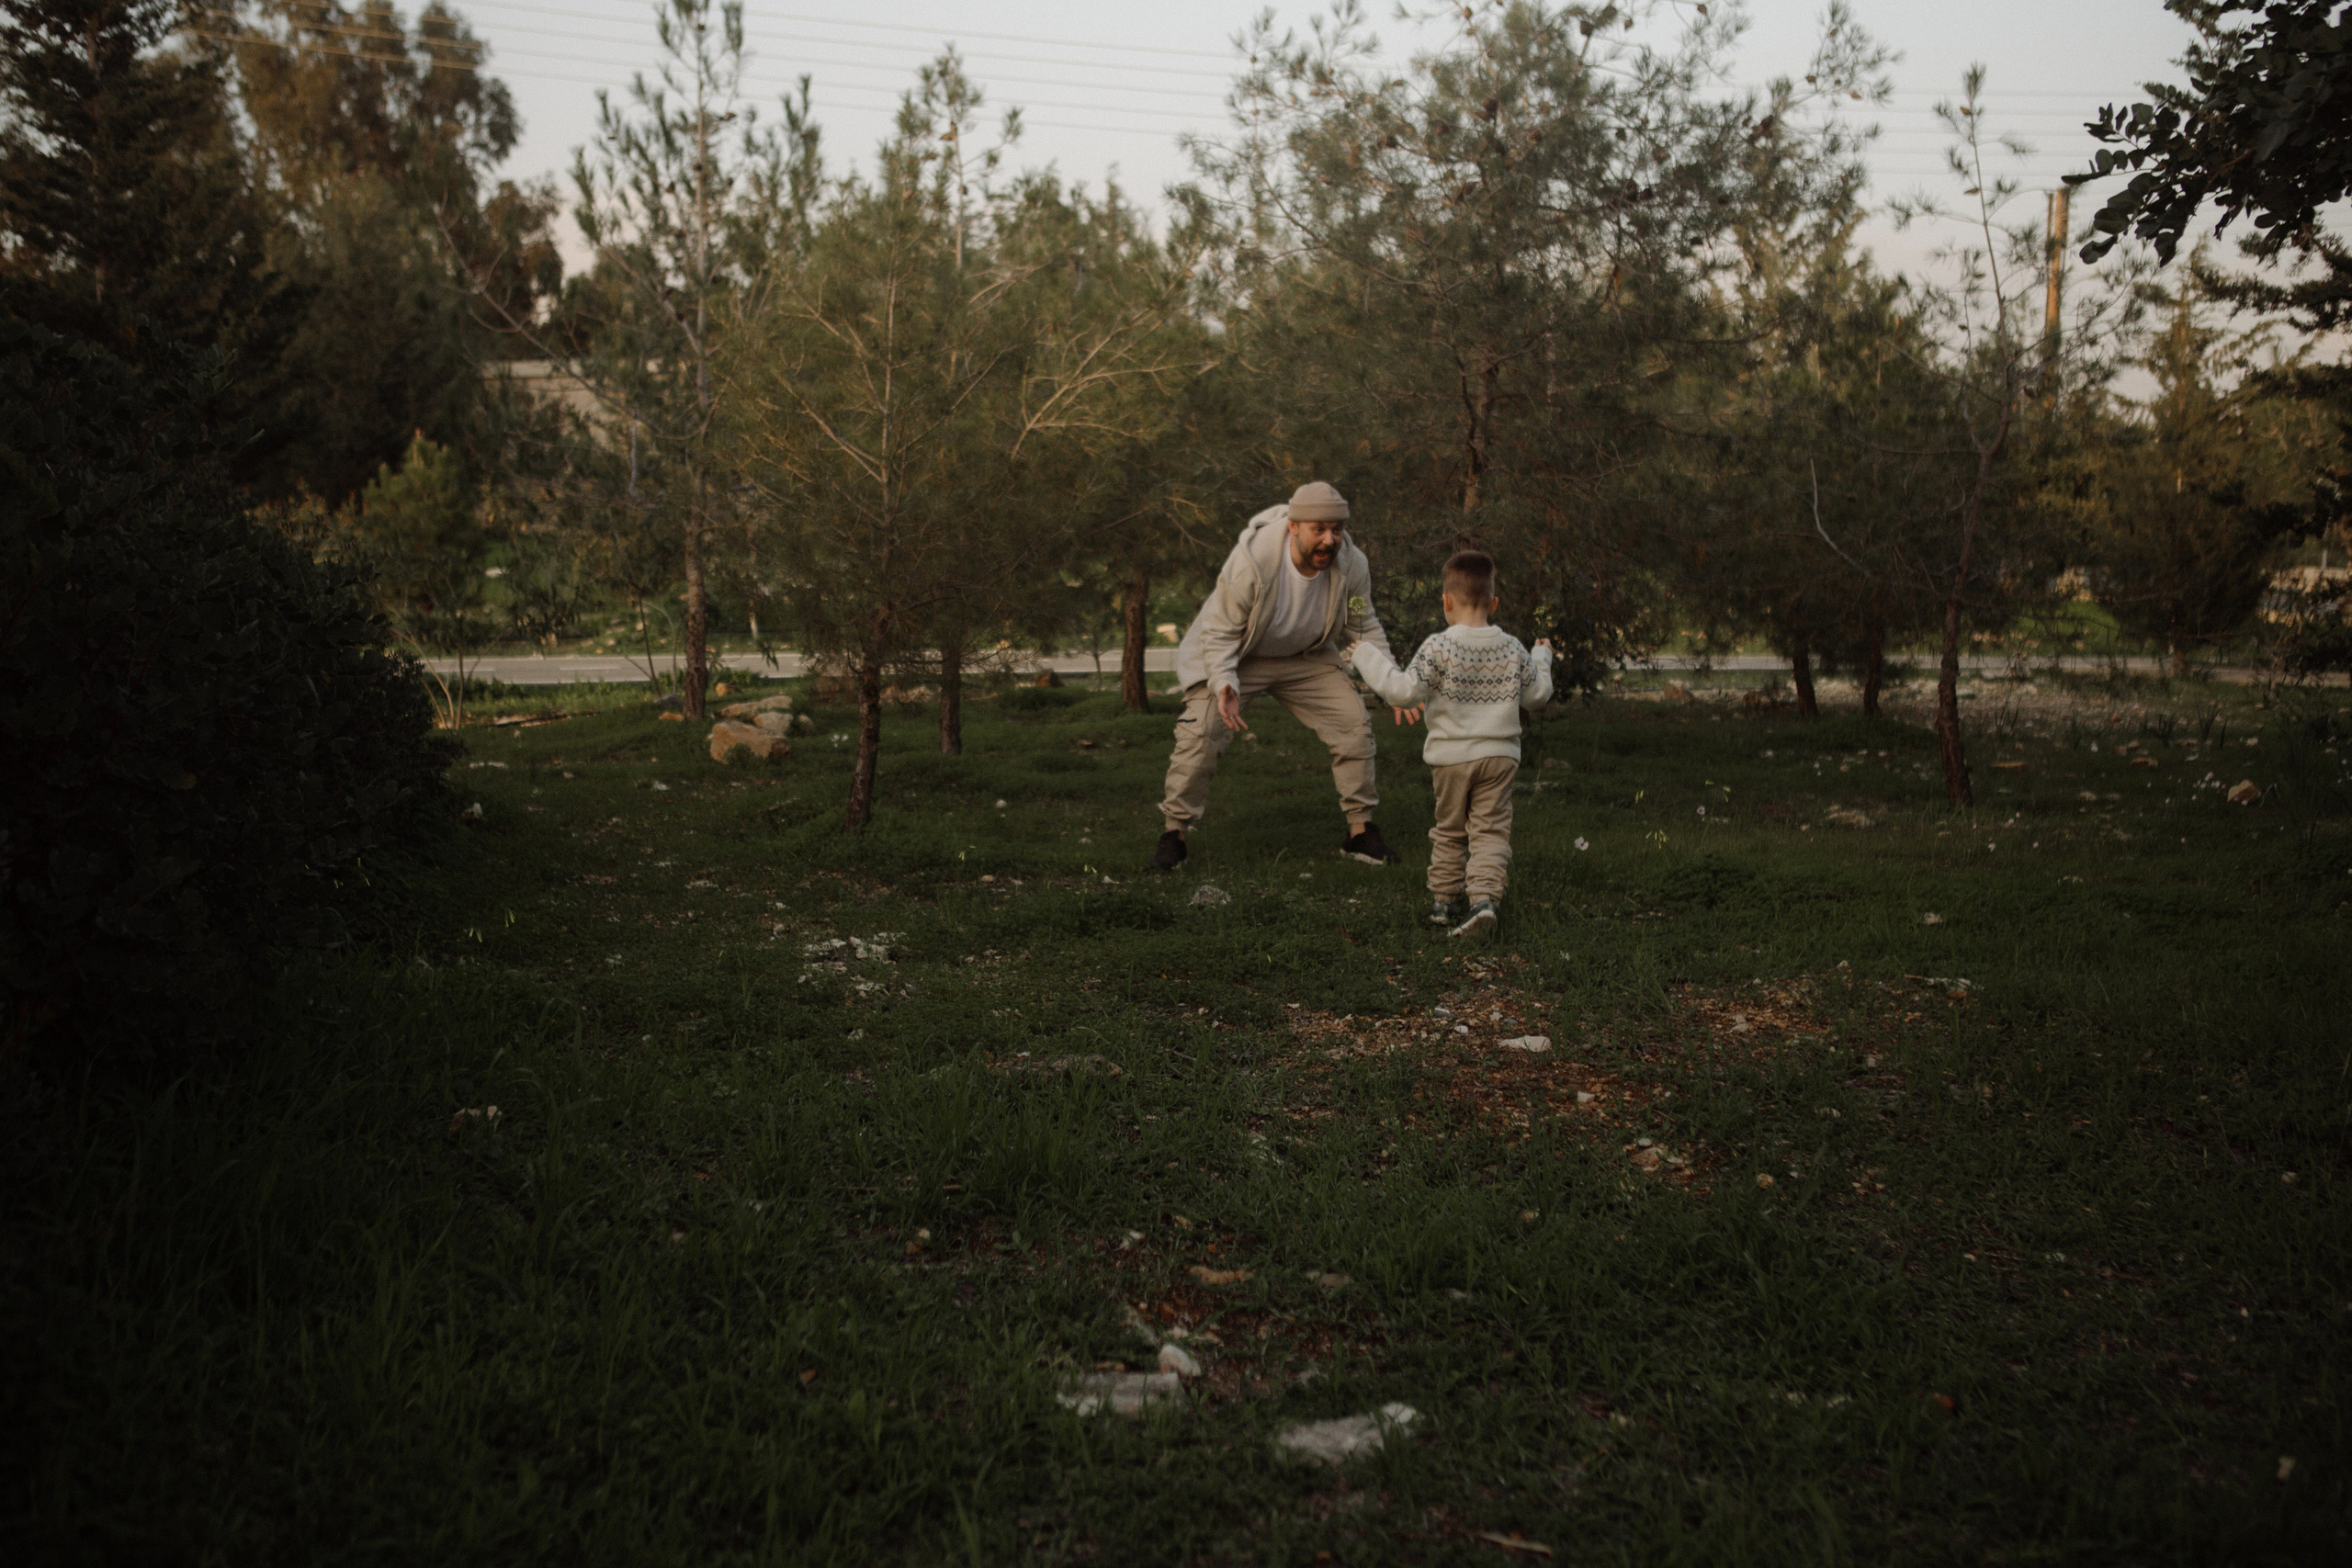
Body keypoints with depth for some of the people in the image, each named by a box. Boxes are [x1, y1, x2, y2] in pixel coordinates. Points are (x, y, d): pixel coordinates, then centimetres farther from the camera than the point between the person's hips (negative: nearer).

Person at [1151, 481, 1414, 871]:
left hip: (1306, 658, 4)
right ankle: (1174, 833, -1)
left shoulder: (1352, 565, -21)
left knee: (1354, 724, -6)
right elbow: (1220, 632, -24)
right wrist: (1224, 684, -40)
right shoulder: (1252, 559, -34)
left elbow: (1365, 629, -4)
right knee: (1201, 733, -18)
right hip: (1239, 655, -4)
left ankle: (1361, 831, 9)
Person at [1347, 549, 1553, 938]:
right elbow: (1537, 693, 14)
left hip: (1451, 756, -2)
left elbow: (1405, 691, -19)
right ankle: (1485, 896, -15)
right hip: (1499, 755, 2)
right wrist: (1542, 658, 34)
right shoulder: (1512, 649, 2)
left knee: (1449, 831, 14)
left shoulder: (1438, 648, -13)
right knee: (1490, 830, 3)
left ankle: (1443, 901, 20)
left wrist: (1369, 658, -8)